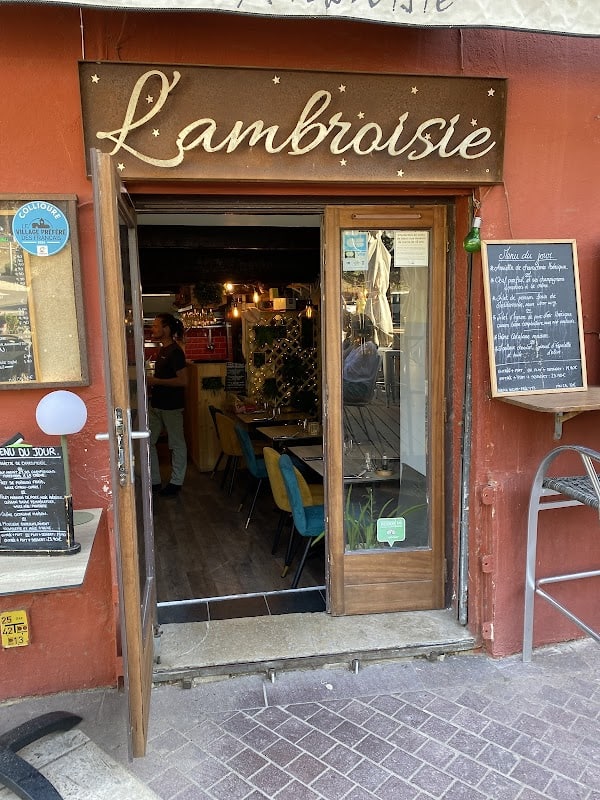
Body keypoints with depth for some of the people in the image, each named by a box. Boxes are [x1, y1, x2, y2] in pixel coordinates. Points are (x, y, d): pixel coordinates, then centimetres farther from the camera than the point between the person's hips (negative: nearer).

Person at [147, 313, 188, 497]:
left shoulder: (175, 352, -16)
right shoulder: (162, 350, 12)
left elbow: (183, 380, -23)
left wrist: (155, 381, -20)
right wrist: (150, 381, 6)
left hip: (171, 406, -10)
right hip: (156, 405, 10)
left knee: (177, 445, 5)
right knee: (147, 441, 11)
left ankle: (176, 482, 17)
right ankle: (154, 481, 21)